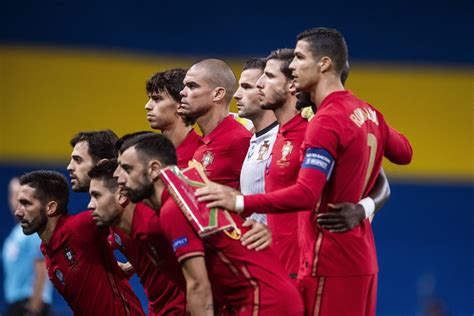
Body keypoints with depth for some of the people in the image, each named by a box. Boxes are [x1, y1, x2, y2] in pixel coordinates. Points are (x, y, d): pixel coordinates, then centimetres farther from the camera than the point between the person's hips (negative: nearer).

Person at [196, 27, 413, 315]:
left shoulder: (326, 121, -18)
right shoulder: (368, 113, 10)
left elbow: (306, 195, -28)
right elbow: (404, 153, 29)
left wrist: (239, 202, -28)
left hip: (331, 264, -10)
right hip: (363, 261, 10)